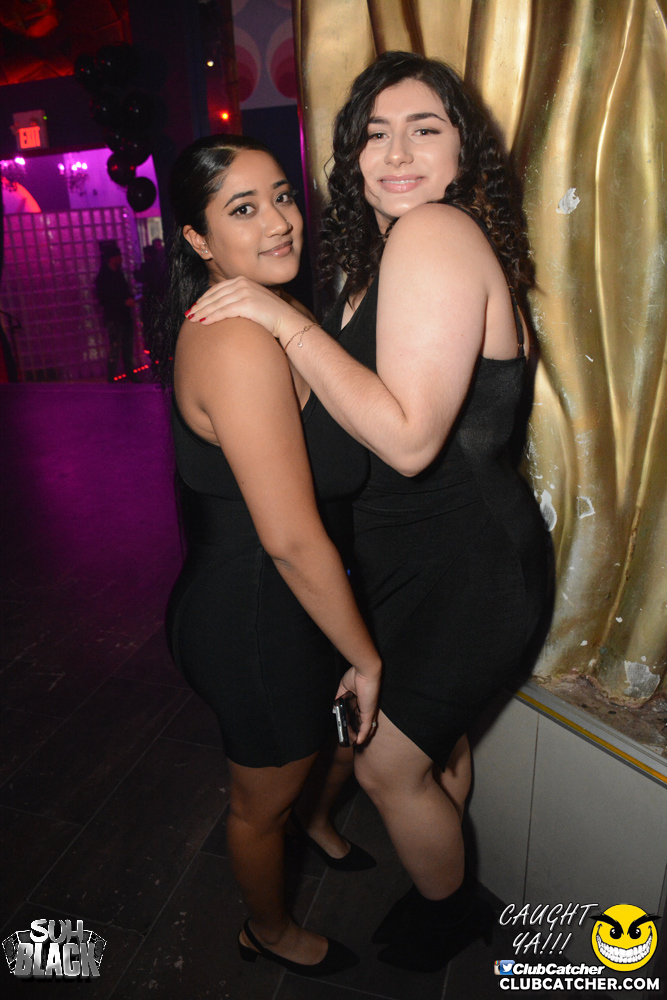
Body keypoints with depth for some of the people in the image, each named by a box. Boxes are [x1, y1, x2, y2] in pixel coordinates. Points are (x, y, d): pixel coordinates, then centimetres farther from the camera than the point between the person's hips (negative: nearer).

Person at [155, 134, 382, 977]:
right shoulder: (242, 344, -29)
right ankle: (270, 933, 52)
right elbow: (293, 540, -29)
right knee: (262, 798, 20)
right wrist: (366, 656, -17)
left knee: (346, 730, 33)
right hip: (257, 620, -9)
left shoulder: (258, 316, 4)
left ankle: (314, 821, 66)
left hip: (242, 591, 9)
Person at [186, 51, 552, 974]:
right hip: (447, 552, 10)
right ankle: (449, 893, 56)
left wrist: (288, 322, -24)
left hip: (466, 568, -10)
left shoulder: (433, 232, -20)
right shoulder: (390, 244, 12)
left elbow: (409, 439, -29)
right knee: (437, 738, 27)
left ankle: (449, 919, 43)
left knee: (389, 764, 11)